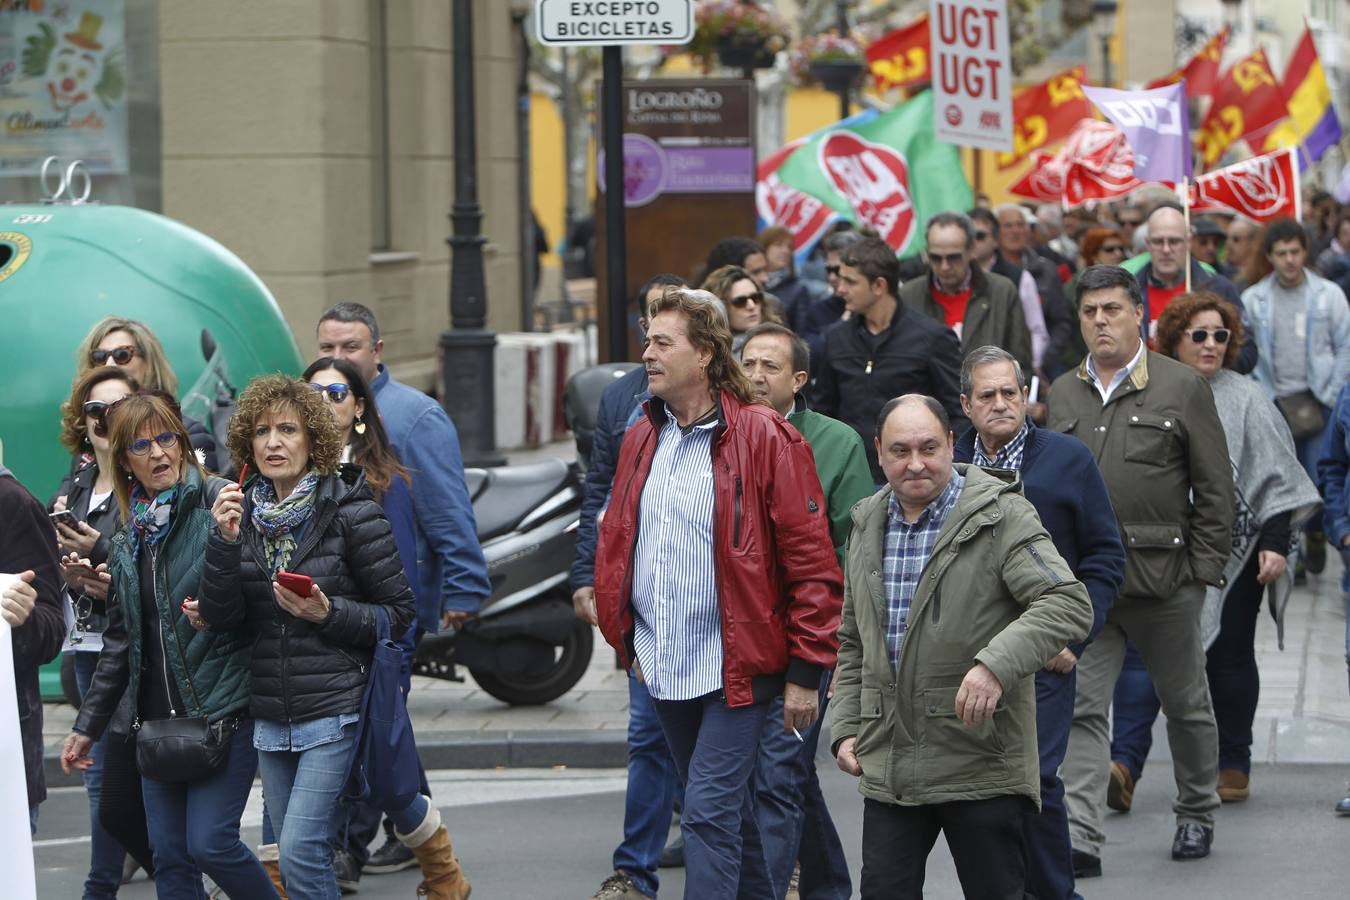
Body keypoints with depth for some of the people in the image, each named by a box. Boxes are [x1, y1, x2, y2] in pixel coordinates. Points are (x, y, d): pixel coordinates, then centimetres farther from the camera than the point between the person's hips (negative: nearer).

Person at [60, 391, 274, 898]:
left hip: (223, 711, -6)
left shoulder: (219, 504, -6)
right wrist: (88, 726, 21)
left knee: (210, 843, -13)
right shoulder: (128, 540, 13)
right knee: (169, 857, 4)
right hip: (156, 718, 6)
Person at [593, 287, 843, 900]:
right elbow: (616, 545, 21)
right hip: (664, 668, 7)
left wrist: (804, 671, -12)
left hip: (736, 669, -7)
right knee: (727, 812, 18)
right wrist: (627, 640, 14)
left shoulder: (764, 439, -11)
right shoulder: (642, 439, 10)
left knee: (709, 813, -13)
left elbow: (812, 564, -11)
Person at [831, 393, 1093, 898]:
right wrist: (846, 726, 12)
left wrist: (996, 665, -31)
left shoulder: (1002, 516, -8)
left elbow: (1070, 605, -19)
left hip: (982, 767, -5)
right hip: (887, 768, 5)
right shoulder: (867, 525, 13)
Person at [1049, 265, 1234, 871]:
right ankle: (1079, 838, -9)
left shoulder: (1183, 388, -2)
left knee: (1185, 702, 12)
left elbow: (1216, 490, -1)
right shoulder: (1063, 394, 10)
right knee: (1082, 709, -6)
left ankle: (1197, 814, 31)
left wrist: (1202, 569, -6)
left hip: (1163, 574, -2)